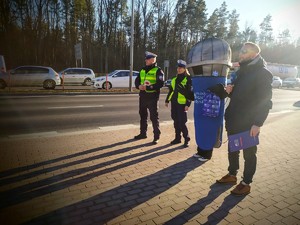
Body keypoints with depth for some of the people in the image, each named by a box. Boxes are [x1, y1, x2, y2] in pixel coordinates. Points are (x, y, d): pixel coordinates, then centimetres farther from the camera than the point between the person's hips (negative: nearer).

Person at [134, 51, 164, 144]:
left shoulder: (158, 70, -6)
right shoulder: (142, 70, 16)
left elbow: (160, 84, -17)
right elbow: (137, 80, 13)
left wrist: (147, 87, -24)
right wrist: (139, 86, -10)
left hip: (152, 97, -7)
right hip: (142, 96, 7)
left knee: (154, 117, -3)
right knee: (142, 115, 15)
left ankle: (156, 137, 6)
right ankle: (143, 133, 29)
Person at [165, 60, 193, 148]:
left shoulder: (188, 79, -4)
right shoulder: (174, 79, 15)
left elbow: (190, 92, -8)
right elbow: (171, 90, 20)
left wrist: (188, 104, -15)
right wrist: (167, 100, 18)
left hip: (182, 103, -6)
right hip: (174, 102, 6)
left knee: (182, 122, -7)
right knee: (176, 121, 11)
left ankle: (186, 139, 8)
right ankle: (177, 138, 22)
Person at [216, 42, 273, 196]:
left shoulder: (263, 74, -11)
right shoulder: (240, 71, 13)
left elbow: (265, 101, -15)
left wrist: (258, 124, -20)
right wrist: (229, 91, -2)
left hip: (249, 123, -7)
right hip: (234, 120, 8)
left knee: (249, 153, 6)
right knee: (232, 150, 18)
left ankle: (246, 183, 19)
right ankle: (232, 175, 35)